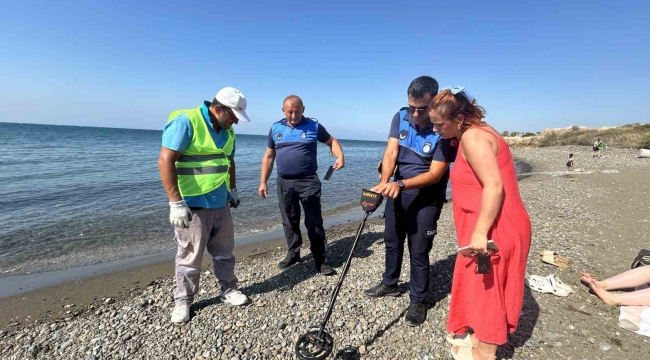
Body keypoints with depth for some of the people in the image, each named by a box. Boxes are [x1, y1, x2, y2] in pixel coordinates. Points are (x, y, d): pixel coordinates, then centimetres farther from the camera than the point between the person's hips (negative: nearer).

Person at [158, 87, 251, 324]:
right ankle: (183, 301, 27)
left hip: (220, 203, 7)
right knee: (190, 257, 7)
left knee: (224, 251, 16)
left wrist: (233, 190, 23)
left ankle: (229, 291, 33)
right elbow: (165, 161, -20)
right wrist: (175, 202, -22)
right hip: (193, 205, -7)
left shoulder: (227, 130, 9)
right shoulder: (186, 121, -15)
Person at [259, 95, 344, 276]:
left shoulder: (314, 126, 1)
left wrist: (340, 156, -10)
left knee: (314, 222, 0)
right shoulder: (276, 128, 8)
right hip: (284, 183, 3)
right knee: (289, 221, 13)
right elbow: (269, 156, 12)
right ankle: (293, 253, 31)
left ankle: (320, 260, 9)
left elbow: (332, 141, 11)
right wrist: (263, 182, 7)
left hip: (309, 182, -3)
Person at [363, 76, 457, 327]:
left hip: (426, 198, -5)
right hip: (398, 190, 5)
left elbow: (435, 174, -24)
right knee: (392, 240, 18)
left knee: (419, 251, 3)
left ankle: (418, 301, 25)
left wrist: (401, 184, -39)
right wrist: (384, 182, -35)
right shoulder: (400, 117, -7)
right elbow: (391, 152, -17)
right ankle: (389, 284, 41)